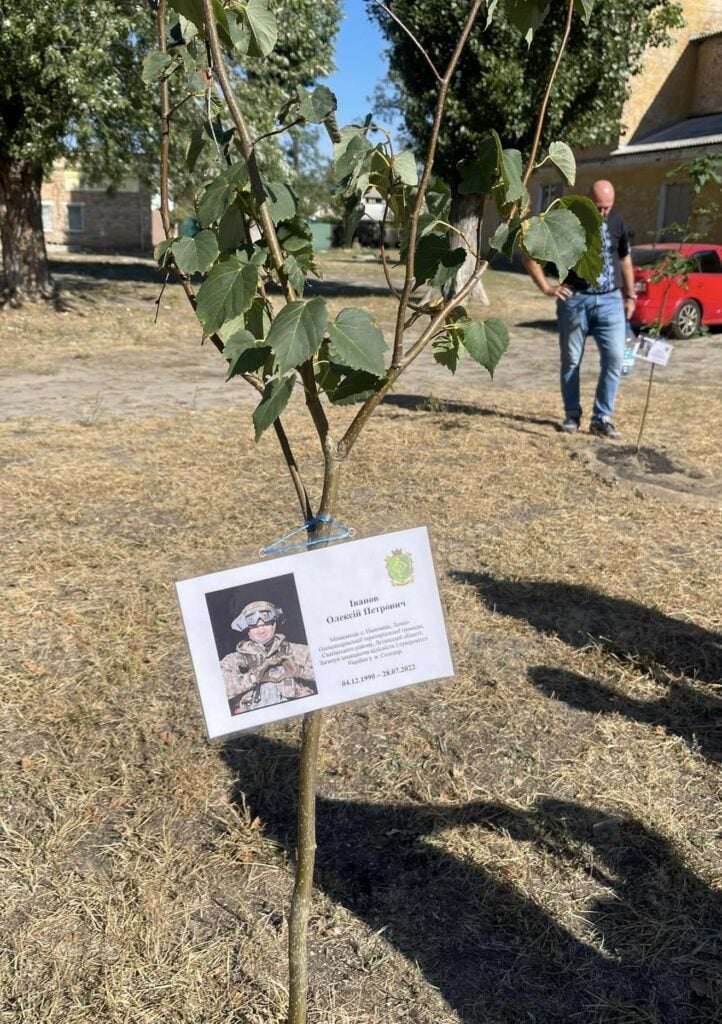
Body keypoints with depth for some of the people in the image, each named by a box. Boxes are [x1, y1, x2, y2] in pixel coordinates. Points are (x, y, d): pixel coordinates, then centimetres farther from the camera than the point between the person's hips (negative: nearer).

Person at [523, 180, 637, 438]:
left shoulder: (617, 221, 6)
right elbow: (530, 255, -2)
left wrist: (630, 295, 18)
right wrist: (546, 287, -8)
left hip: (610, 300, 2)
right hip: (575, 300, -2)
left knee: (614, 358, -7)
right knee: (571, 361, 5)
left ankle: (602, 418, 1)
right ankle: (572, 415, 20)